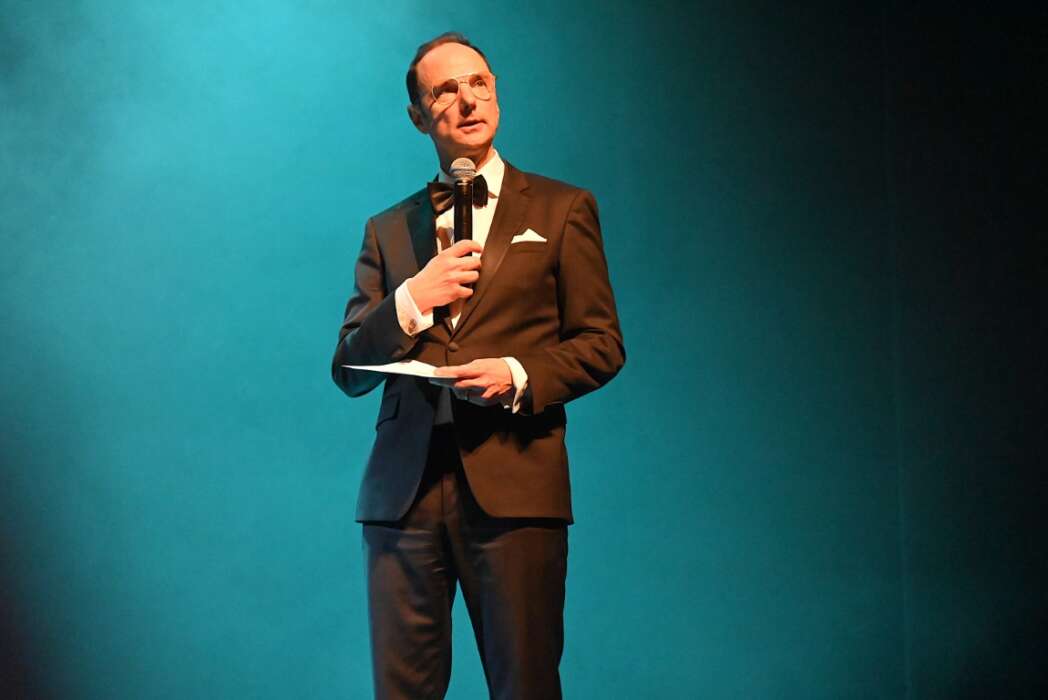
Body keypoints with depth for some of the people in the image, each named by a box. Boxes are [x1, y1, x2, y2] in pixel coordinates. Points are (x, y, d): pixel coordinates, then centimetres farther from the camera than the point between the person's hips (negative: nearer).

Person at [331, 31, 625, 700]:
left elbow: (603, 343, 6)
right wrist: (410, 301, -5)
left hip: (513, 486, -2)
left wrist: (519, 375, -11)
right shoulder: (388, 230, 17)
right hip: (403, 488, 2)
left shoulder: (562, 210, 10)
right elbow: (348, 370, 12)